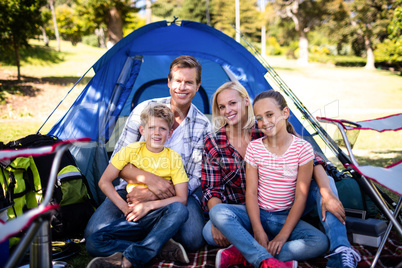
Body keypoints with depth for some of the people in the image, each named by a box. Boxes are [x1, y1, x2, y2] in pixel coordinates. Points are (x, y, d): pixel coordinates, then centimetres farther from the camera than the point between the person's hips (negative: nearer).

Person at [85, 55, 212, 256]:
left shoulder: (203, 126, -3)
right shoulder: (145, 109, -4)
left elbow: (195, 179, -5)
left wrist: (153, 195, -20)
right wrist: (149, 178, -24)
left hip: (177, 194, 0)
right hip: (134, 187, 1)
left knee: (192, 239, -30)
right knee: (95, 232, -24)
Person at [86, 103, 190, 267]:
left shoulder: (173, 158, -1)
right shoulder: (131, 151, 2)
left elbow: (181, 198, -6)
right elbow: (104, 182, 3)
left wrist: (148, 205, -15)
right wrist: (125, 208, -8)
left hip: (160, 217, -1)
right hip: (135, 219, 2)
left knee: (179, 210, -35)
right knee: (93, 243, -20)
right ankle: (163, 249, -26)